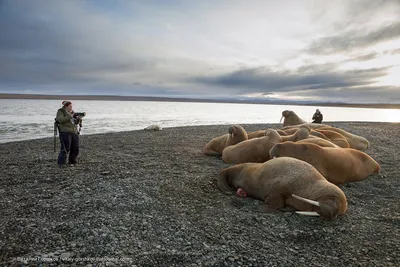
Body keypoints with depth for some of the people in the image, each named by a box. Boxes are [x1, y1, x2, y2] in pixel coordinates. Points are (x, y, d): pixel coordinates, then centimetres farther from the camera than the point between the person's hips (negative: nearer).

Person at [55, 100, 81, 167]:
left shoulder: (71, 112, 15)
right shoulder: (60, 112, -2)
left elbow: (75, 122, 15)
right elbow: (60, 120, -19)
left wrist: (78, 119, -5)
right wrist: (70, 117, -21)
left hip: (74, 132, 6)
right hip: (65, 132, -6)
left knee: (75, 149, 5)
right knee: (65, 149, -10)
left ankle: (72, 162, 20)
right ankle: (60, 163, 0)